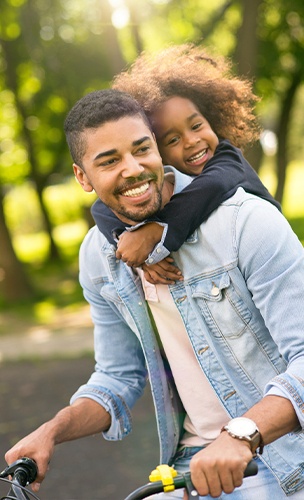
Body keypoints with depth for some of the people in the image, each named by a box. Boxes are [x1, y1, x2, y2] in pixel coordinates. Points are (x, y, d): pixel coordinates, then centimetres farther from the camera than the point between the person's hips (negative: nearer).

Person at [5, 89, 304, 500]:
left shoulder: (248, 221, -18)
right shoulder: (98, 257, 1)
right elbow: (118, 377, 11)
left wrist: (243, 434, -38)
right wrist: (51, 432, -5)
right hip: (195, 465, 5)